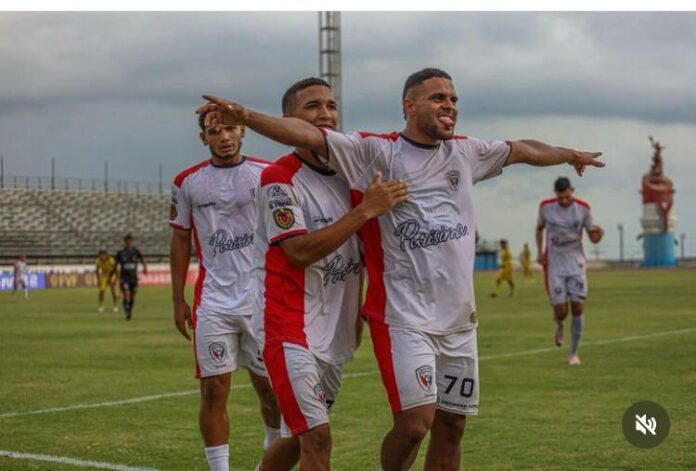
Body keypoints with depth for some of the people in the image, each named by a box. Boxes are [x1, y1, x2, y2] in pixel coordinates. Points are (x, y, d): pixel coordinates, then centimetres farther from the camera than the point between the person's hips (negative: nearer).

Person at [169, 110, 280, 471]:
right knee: (214, 390, -2)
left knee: (269, 388, 7)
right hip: (213, 303, 0)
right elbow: (180, 239, 11)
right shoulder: (188, 182, 5)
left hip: (264, 300, 0)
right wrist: (178, 300, 7)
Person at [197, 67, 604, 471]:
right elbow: (309, 135, -17)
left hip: (459, 318, 6)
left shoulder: (465, 152, 12)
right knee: (415, 423, -14)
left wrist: (571, 155, 45)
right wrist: (245, 116, -30)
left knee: (452, 425, 10)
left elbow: (522, 150, 29)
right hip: (405, 317, -6)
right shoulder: (376, 151, -5)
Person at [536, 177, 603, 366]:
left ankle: (573, 353, 11)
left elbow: (593, 238, 0)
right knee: (561, 311, -6)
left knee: (578, 308, -4)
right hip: (554, 265, 0)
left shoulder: (583, 208, -6)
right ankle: (559, 326, 33)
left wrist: (598, 233, -24)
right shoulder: (546, 206, -5)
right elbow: (539, 228, 13)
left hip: (576, 264, 1)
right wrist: (540, 252, 0)